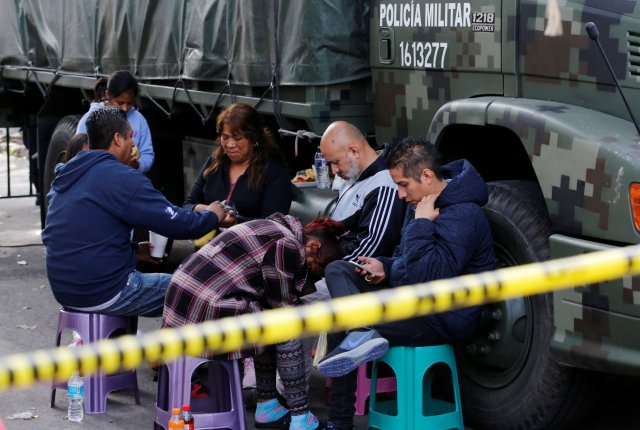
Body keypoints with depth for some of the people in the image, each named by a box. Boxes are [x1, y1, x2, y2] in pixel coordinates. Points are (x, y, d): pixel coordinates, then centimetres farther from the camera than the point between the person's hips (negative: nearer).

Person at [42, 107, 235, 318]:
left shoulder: (65, 175, 11)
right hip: (103, 294, -9)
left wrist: (135, 250, 17)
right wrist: (213, 215, 4)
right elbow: (175, 222, -14)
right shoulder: (121, 177, -16)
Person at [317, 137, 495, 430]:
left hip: (445, 319, -10)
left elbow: (426, 278, -31)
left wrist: (421, 224, -24)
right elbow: (405, 260, 20)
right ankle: (361, 336, -21)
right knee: (337, 270, -3)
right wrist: (385, 267, -3)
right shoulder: (424, 202, 7)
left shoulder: (462, 216, -22)